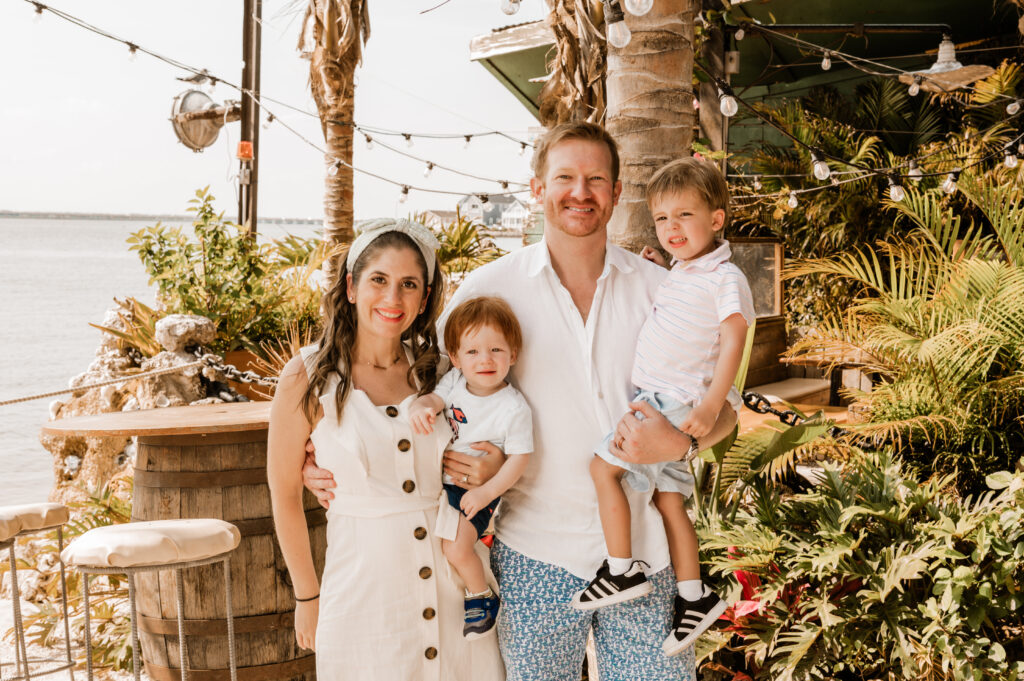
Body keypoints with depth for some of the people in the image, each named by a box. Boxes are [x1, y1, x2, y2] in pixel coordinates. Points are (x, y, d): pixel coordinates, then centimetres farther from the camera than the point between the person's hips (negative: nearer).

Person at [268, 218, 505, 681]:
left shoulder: (436, 366, 1)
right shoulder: (308, 378, -8)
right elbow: (284, 492, 0)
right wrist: (307, 596, 5)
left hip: (455, 584, 3)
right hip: (364, 586, -3)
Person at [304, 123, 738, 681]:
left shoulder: (659, 289, 3)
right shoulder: (491, 289, -2)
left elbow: (722, 404, 9)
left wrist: (680, 441, -13)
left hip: (645, 550, 2)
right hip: (536, 555, -1)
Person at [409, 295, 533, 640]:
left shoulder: (514, 409, -21)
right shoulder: (454, 381, -6)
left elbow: (519, 458, -18)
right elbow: (433, 398, -11)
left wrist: (486, 492, -24)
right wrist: (419, 407, -36)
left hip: (476, 490, -6)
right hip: (441, 479, 7)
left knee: (456, 547, -19)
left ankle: (482, 596, 7)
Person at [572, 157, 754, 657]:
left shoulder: (724, 278, -12)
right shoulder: (680, 273, 15)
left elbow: (733, 341, -19)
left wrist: (711, 404, -27)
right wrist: (660, 269, 20)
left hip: (676, 402, -9)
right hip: (655, 397, 9)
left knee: (603, 465, -10)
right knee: (667, 497, 11)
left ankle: (622, 571, 0)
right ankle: (694, 597, 19)